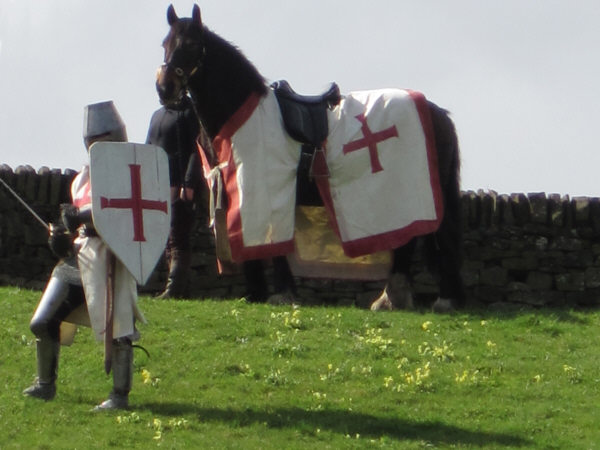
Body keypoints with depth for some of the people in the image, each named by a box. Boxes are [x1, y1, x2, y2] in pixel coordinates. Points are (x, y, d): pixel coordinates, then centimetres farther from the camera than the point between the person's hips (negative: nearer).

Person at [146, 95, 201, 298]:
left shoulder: (189, 112, -4)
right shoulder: (157, 115, 20)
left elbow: (196, 151, -12)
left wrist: (189, 184, -19)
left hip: (180, 185, -8)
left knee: (178, 239, -10)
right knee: (168, 242, 8)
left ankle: (175, 288, -13)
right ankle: (181, 288, 11)